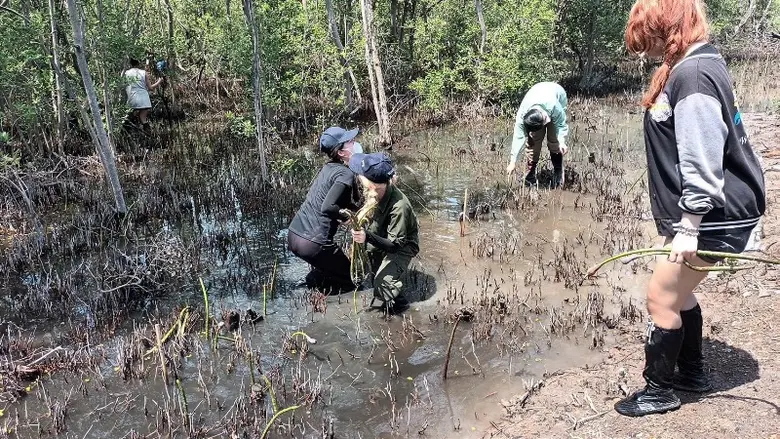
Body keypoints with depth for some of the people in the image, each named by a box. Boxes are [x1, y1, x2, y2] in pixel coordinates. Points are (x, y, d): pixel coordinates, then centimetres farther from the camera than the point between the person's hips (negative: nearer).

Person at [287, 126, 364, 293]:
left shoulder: (329, 168, 12)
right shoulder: (345, 174, -13)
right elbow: (328, 207, -27)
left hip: (294, 235, 8)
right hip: (312, 243, -8)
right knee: (350, 280, 13)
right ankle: (316, 279, 3)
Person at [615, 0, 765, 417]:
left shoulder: (693, 74, -22)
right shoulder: (687, 67, 11)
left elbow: (702, 162, -26)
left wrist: (687, 227, -22)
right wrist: (681, 222, 22)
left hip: (712, 216, -10)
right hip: (700, 212, 10)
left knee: (661, 297, -1)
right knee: (678, 291, 20)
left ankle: (660, 391, 16)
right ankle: (692, 373, 37)